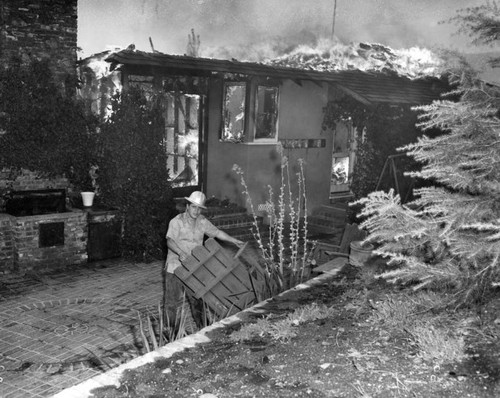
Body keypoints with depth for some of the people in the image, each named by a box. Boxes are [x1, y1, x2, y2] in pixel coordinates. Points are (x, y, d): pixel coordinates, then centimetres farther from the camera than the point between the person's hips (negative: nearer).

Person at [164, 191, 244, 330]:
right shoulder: (177, 221, -12)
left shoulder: (202, 221, 6)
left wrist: (235, 241, 15)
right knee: (172, 299, 0)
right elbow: (170, 241, -25)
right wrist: (180, 253, -42)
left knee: (196, 298, 11)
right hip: (175, 267, -4)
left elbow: (217, 232, 16)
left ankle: (201, 327, 23)